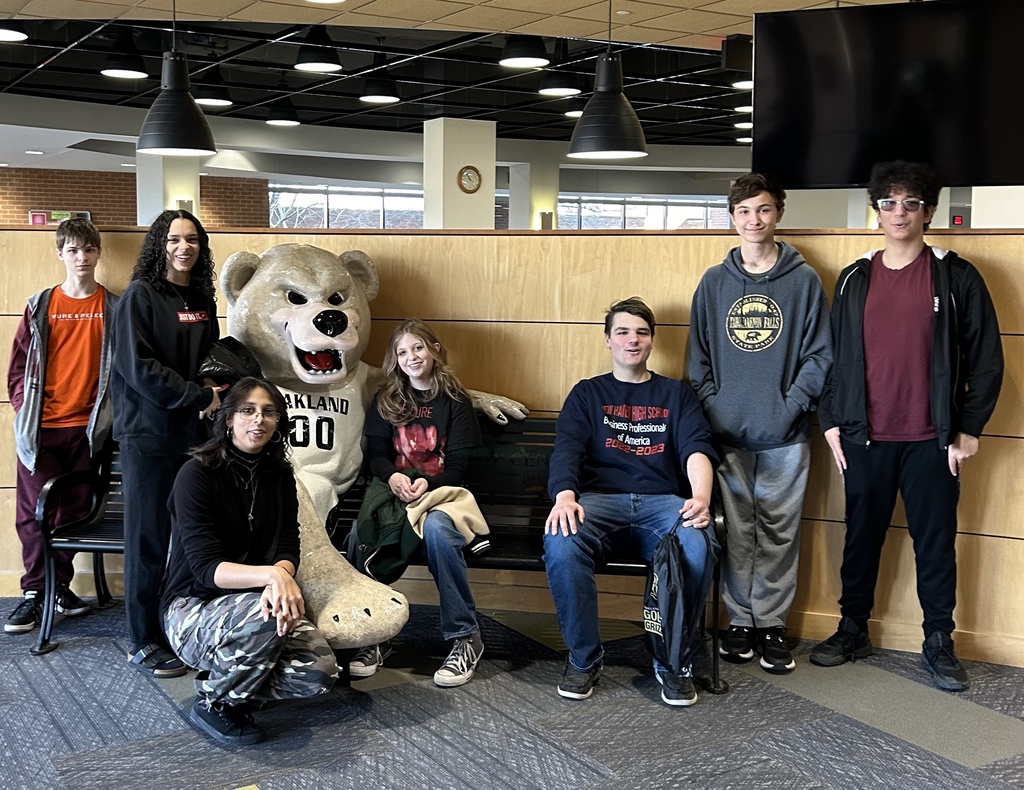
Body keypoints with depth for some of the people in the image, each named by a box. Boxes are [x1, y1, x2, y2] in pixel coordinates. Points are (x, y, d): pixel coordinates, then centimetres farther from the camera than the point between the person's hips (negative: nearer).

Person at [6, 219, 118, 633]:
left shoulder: (112, 307, 5)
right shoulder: (40, 306, 6)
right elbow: (19, 363, 9)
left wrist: (107, 413, -3)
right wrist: (24, 408, -1)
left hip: (87, 427, 0)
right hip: (41, 428, 0)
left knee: (75, 511, 7)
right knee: (33, 511, 0)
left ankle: (60, 585, 20)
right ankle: (34, 592, 9)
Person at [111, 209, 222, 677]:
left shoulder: (202, 300, 13)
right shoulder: (139, 296, -6)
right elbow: (137, 365, -15)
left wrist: (216, 393, 1)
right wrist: (202, 396, -15)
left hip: (193, 432, 6)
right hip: (149, 434, -6)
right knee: (149, 540, 0)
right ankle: (144, 643, 10)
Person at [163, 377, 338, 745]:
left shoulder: (280, 477, 4)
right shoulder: (198, 474, -13)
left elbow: (287, 549, -4)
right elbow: (205, 566, -22)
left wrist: (282, 577, -30)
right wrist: (271, 575, -39)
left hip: (256, 602, 5)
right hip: (193, 608, -5)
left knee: (319, 672, -22)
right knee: (262, 616, -37)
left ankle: (229, 682, 7)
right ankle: (211, 702, -9)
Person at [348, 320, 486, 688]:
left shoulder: (454, 401, 5)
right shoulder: (385, 401, 14)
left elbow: (459, 464, -2)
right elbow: (376, 453, 5)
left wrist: (428, 484, -22)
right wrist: (393, 477, -18)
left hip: (441, 490, -2)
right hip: (393, 489, 3)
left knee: (437, 529, -38)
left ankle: (465, 637, -27)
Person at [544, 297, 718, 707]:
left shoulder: (677, 394, 22)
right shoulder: (587, 393, 20)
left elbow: (696, 448, 4)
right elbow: (566, 450, 4)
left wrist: (701, 496, -19)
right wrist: (565, 496, -20)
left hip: (663, 502, 0)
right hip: (600, 499, 0)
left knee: (698, 546, -35)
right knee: (561, 542, -34)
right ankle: (583, 657, -11)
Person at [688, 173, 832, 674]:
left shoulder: (804, 281, 2)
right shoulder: (714, 282, 8)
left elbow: (819, 355, -1)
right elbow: (698, 357, 9)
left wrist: (793, 406, -12)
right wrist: (711, 408, -3)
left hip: (784, 436, -1)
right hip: (726, 433, 2)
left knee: (779, 534, 6)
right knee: (735, 533, 7)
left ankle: (772, 623, 17)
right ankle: (740, 621, 20)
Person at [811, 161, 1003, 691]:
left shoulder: (955, 277, -1)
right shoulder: (854, 280, 7)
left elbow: (986, 358, 1)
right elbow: (834, 355, 10)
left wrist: (969, 429, -2)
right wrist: (831, 423, 5)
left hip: (930, 441, -2)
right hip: (865, 439, 2)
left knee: (936, 542, 4)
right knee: (861, 538, 11)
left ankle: (938, 643, 18)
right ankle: (853, 630, 25)